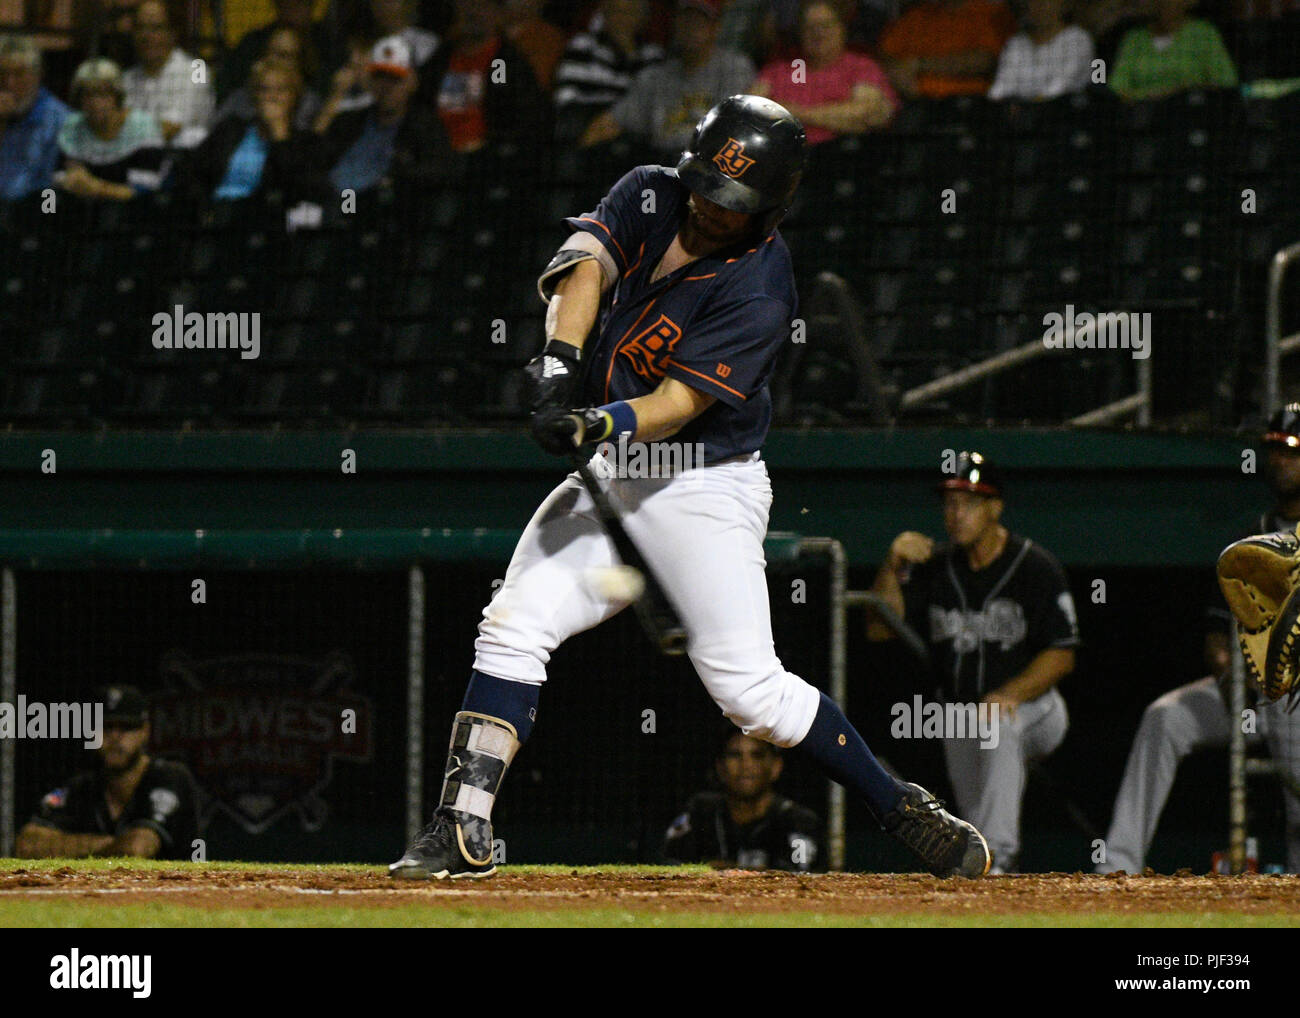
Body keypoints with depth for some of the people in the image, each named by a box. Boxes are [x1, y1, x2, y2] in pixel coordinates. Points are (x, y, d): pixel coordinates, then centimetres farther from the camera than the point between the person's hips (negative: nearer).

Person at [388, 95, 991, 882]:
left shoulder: (759, 290, -17)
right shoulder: (649, 197, 0)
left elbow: (684, 400, -24)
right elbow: (584, 263, -16)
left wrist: (605, 425, -42)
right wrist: (561, 359, -34)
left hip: (705, 487, -5)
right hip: (607, 483, 6)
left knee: (746, 683, -13)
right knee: (514, 626, -9)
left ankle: (901, 808, 3)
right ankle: (464, 833, -6)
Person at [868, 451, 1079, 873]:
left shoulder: (1036, 567, -10)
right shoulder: (935, 567, 4)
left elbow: (1062, 656, -13)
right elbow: (879, 628, -2)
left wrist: (1009, 694, -28)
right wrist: (892, 566, -17)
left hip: (1032, 708, -6)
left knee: (1001, 726, -37)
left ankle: (998, 854, -41)